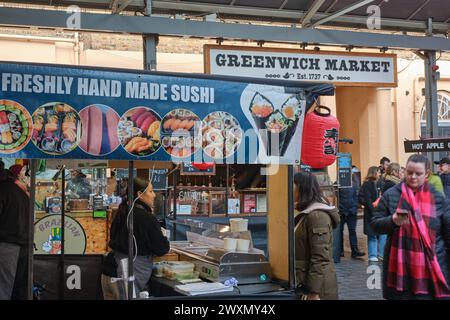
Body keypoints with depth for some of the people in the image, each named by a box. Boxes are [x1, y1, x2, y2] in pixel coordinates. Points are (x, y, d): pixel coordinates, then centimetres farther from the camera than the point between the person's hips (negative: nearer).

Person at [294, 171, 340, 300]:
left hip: (317, 286, -9)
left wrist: (314, 293, -23)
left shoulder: (317, 215, -18)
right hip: (304, 283, 9)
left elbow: (320, 258, -23)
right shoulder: (306, 213, 14)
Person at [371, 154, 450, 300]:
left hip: (432, 268, 0)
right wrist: (393, 221, -16)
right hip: (399, 266, 0)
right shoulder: (391, 195, 3)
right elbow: (374, 224, 4)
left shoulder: (438, 199, 4)